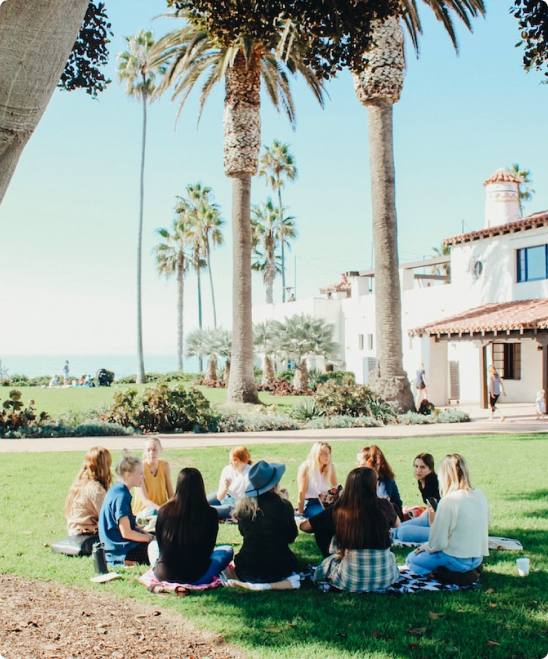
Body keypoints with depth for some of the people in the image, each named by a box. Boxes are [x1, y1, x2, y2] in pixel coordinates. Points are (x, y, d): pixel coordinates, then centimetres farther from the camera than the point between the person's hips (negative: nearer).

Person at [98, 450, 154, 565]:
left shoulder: (116, 490, 10)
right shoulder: (121, 496, -20)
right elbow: (126, 533, -21)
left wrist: (143, 531, 10)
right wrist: (150, 538, -10)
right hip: (122, 551, -10)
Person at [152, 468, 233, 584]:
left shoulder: (164, 511, -8)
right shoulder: (209, 514, -14)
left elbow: (160, 545, 7)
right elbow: (208, 549, -1)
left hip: (163, 575, 1)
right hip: (194, 577, -1)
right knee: (227, 550, 22)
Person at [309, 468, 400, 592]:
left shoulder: (338, 511, -10)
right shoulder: (383, 506, -9)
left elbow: (304, 526, 2)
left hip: (350, 580, -1)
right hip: (384, 577, 1)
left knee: (328, 560, 29)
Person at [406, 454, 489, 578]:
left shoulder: (448, 501, -21)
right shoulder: (480, 495, -1)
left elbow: (438, 543, -19)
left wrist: (426, 546, 3)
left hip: (457, 560, -7)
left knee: (411, 559, 13)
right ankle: (470, 570, 9)